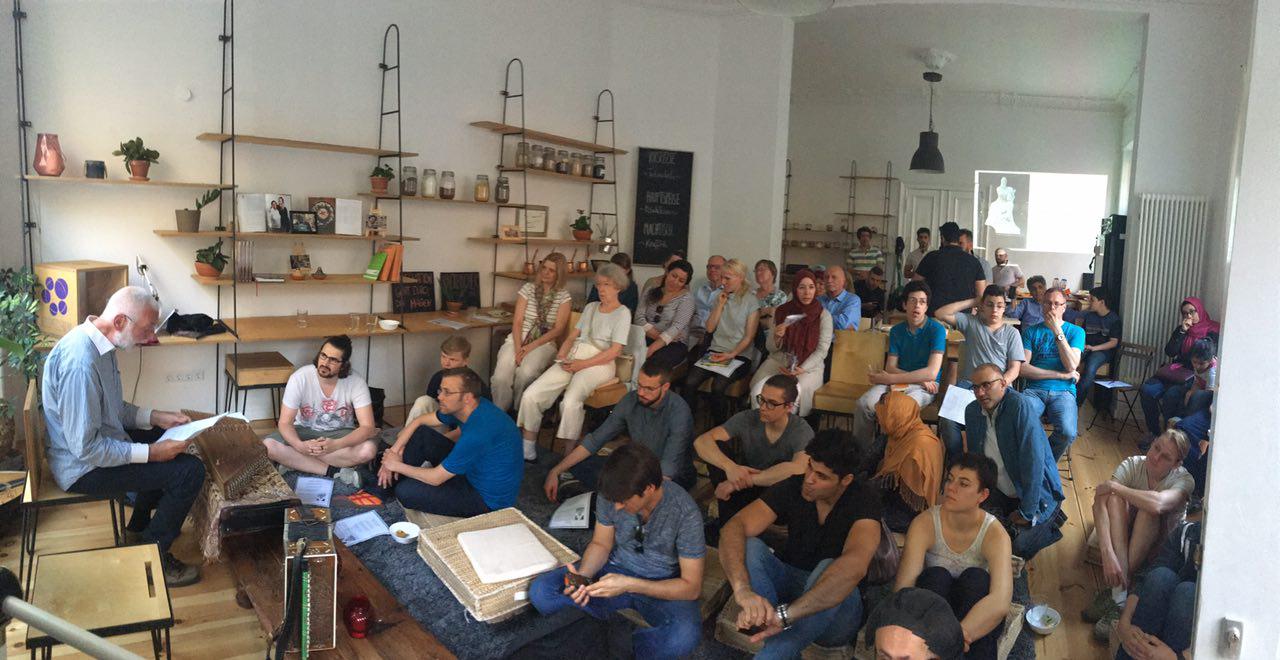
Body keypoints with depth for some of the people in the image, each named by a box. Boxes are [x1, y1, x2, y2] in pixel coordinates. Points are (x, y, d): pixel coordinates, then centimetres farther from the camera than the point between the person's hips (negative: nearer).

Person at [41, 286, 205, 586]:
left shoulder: (96, 343, 0)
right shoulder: (81, 362, -32)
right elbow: (86, 448, -30)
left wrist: (156, 416, 4)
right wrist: (149, 452, -25)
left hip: (93, 440, 10)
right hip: (84, 467, -10)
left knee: (170, 441, 24)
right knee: (189, 470, -16)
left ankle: (139, 527, 34)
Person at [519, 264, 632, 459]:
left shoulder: (622, 313, 3)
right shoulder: (590, 307, 24)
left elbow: (615, 351, -7)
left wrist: (583, 364, -13)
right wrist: (561, 356, 0)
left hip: (598, 362, -6)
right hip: (572, 358, 6)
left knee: (570, 402, -35)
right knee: (531, 394, -16)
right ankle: (527, 448, -7)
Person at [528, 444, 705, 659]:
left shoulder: (685, 512, -27)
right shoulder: (612, 494, -17)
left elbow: (691, 587, -22)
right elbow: (600, 544, 0)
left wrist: (629, 585, -31)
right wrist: (582, 575, -22)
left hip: (663, 586, -2)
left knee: (685, 636, -36)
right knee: (540, 592, -20)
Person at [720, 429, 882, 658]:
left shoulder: (863, 499, -21)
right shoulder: (792, 488, -12)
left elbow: (855, 564, -41)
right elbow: (734, 528, -25)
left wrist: (785, 614, -52)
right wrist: (742, 589, -46)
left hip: (834, 607, -3)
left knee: (830, 568, -36)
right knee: (749, 546, -26)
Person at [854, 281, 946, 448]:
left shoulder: (936, 330, -5)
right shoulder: (896, 331, 12)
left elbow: (931, 373, -15)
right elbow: (890, 367, 5)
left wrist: (889, 379, -15)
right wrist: (918, 378, -13)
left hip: (925, 386, -4)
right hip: (897, 382, 4)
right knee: (864, 404, -26)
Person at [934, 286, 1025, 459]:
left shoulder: (1012, 333, 14)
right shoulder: (971, 323, 17)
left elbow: (1015, 369, 7)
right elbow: (940, 314, 4)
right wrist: (972, 302, 8)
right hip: (967, 384, 1)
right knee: (947, 420, -30)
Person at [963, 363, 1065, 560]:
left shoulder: (1021, 406, -25)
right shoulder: (972, 411, -3)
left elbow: (1033, 461, -28)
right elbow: (974, 457, 10)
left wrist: (1027, 514, -24)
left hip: (1036, 493, -6)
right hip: (1000, 491, 6)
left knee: (1017, 548, -18)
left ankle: (1050, 520, 9)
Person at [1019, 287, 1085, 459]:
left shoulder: (1076, 331, 12)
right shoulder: (1031, 332, 12)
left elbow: (1071, 366, -5)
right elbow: (1023, 368, -1)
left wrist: (1058, 332, -8)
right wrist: (1062, 375, -6)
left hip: (1064, 392, 0)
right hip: (1034, 390, 0)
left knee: (1067, 433, -30)